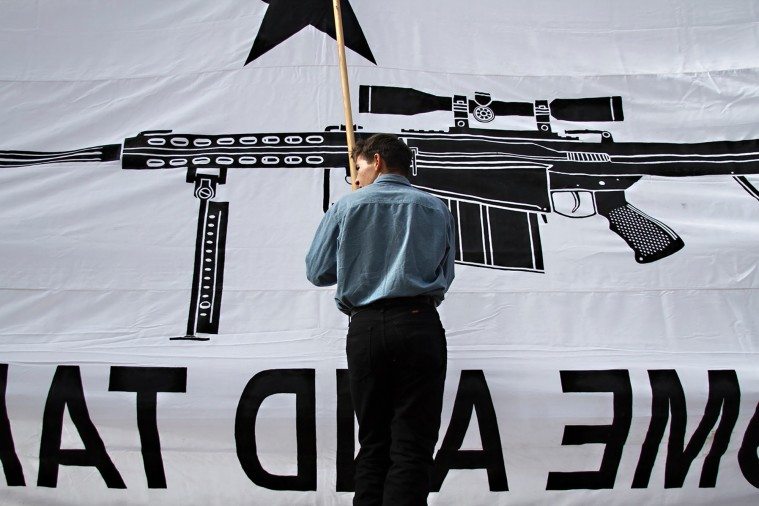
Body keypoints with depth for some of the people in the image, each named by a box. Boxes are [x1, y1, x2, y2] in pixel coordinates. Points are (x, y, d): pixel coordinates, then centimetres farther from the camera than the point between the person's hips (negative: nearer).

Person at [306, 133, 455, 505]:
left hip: (365, 328, 1)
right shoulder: (436, 209, 11)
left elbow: (317, 272, 9)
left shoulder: (346, 207, 6)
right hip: (418, 325, 0)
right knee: (413, 446, -1)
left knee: (373, 442, 12)